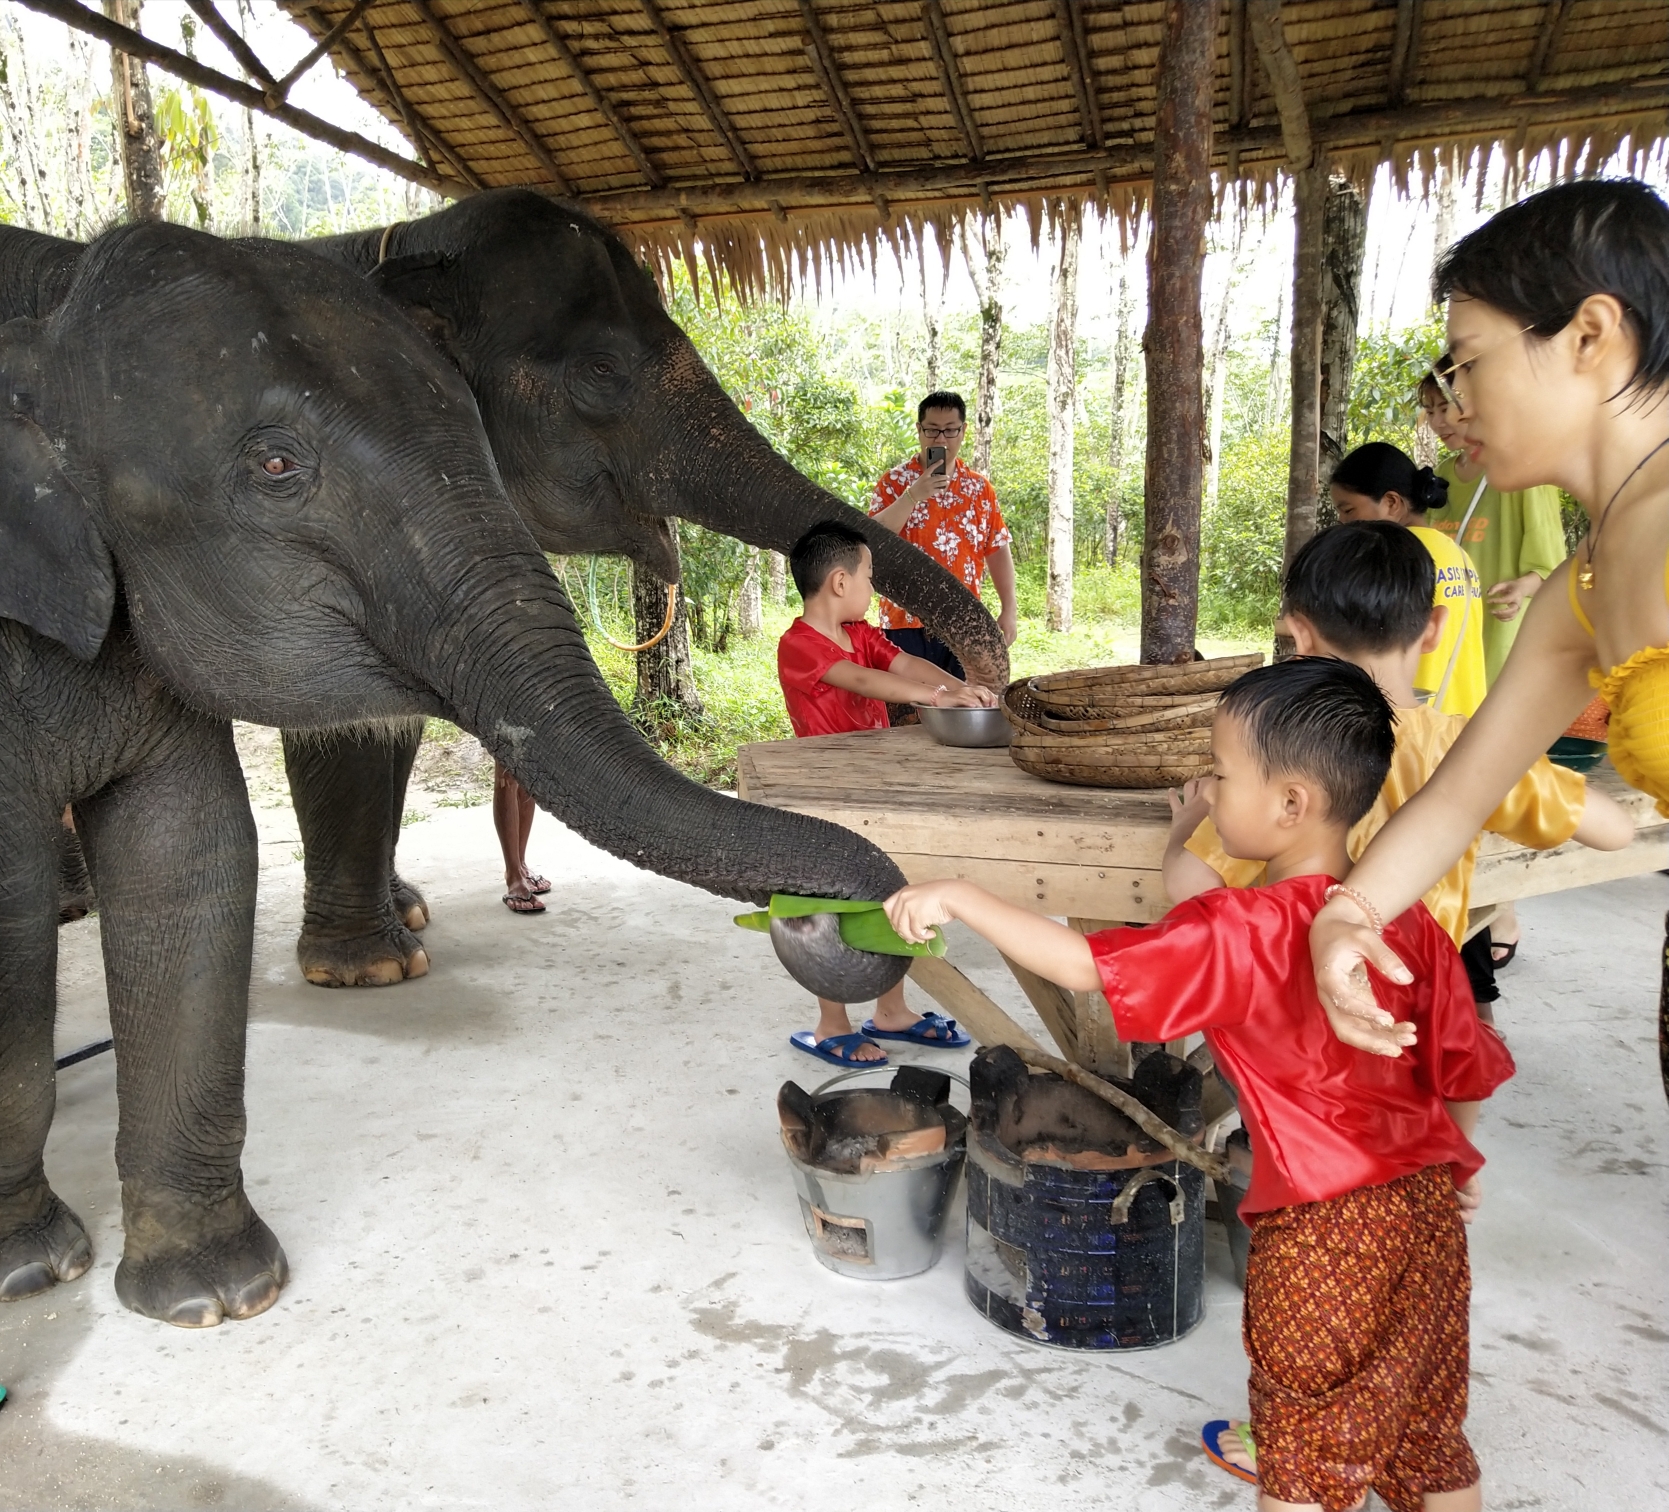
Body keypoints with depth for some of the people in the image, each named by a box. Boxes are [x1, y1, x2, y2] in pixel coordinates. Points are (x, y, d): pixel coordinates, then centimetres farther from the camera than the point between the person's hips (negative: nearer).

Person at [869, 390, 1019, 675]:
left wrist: (1010, 609, 3)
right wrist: (912, 496, -20)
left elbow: (998, 550, 10)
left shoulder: (980, 487, 9)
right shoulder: (895, 481, 1)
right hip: (906, 622, -3)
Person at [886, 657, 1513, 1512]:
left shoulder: (1238, 935, -23)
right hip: (1430, 1202, 7)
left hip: (1323, 1230, -6)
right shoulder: (1409, 920, -3)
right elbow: (1465, 1065, 6)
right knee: (1431, 1435, 26)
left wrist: (960, 897, -22)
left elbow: (1086, 967, -28)